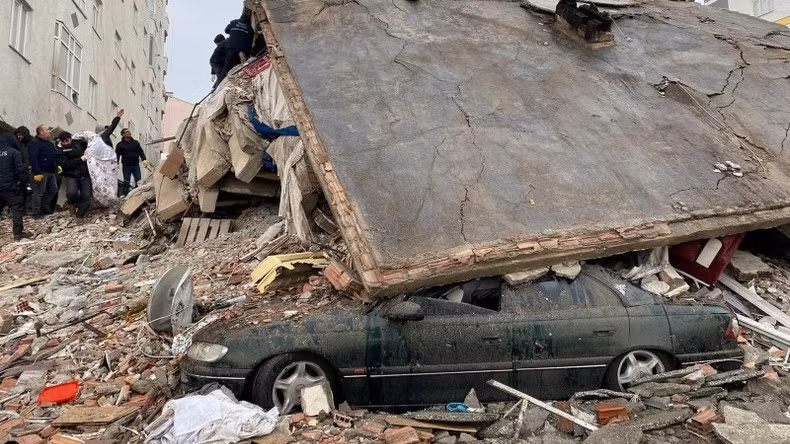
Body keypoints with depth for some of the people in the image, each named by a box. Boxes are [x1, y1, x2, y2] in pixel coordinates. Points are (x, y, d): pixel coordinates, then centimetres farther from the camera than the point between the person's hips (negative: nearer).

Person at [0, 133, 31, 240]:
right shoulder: (14, 152, -9)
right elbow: (20, 170, -14)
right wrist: (24, 181, -5)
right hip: (10, 186, -6)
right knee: (16, 209, -2)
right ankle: (18, 233, -5)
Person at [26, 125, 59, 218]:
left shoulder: (49, 143, 17)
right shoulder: (34, 143, -12)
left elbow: (53, 156, 28)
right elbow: (33, 159, -20)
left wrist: (57, 166, 17)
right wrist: (36, 172, -25)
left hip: (51, 172, 9)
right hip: (41, 172, -9)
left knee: (53, 190, 12)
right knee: (39, 193, -5)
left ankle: (45, 207, 24)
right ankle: (36, 212, 2)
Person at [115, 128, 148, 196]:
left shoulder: (135, 142, 10)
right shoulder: (120, 145, 3)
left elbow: (141, 152, 9)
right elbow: (117, 155, 2)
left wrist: (144, 160, -5)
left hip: (136, 165, 2)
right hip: (126, 166, -2)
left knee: (139, 181, -1)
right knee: (126, 182, 4)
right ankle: (125, 195, 13)